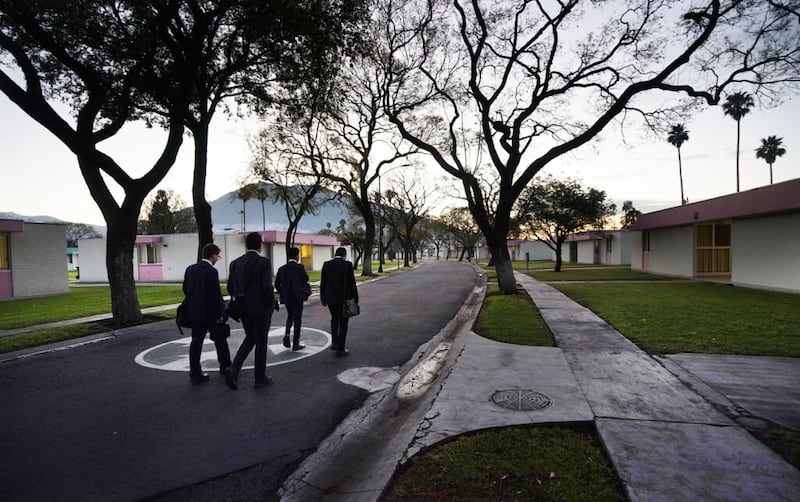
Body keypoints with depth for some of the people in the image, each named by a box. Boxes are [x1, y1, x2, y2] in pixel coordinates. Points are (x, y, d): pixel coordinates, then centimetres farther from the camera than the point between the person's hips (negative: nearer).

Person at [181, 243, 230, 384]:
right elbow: (215, 295, -19)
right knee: (220, 340, 11)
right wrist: (219, 314, -14)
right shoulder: (211, 271, -17)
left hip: (194, 312, 6)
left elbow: (185, 289, 12)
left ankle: (195, 373, 9)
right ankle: (225, 365, 24)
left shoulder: (190, 269, 6)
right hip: (210, 313, -6)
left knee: (196, 341, 8)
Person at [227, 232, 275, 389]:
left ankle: (234, 370, 3)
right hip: (261, 307, -5)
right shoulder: (264, 262, -14)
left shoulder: (235, 263, 4)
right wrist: (271, 303, -4)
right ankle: (260, 378, 19)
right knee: (261, 341, 8)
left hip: (243, 308, 5)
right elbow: (267, 287, -20)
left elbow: (230, 287, 6)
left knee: (250, 338, 21)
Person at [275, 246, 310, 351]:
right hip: (297, 297, -5)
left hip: (286, 298, 5)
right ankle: (295, 344, 8)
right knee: (297, 319, 5)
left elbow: (277, 284, 4)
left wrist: (282, 293, 15)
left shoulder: (282, 269, 2)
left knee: (290, 316, 25)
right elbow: (305, 279, -9)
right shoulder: (299, 267, -13)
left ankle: (287, 335, 5)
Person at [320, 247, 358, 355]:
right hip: (344, 297, -4)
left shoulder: (326, 264, 1)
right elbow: (352, 283, -9)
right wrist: (355, 299, -1)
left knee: (334, 318, 25)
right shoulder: (347, 265, -10)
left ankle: (335, 342, 21)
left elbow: (323, 283, 4)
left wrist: (322, 298, 13)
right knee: (343, 322, 7)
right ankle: (340, 349, 8)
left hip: (330, 297, 4)